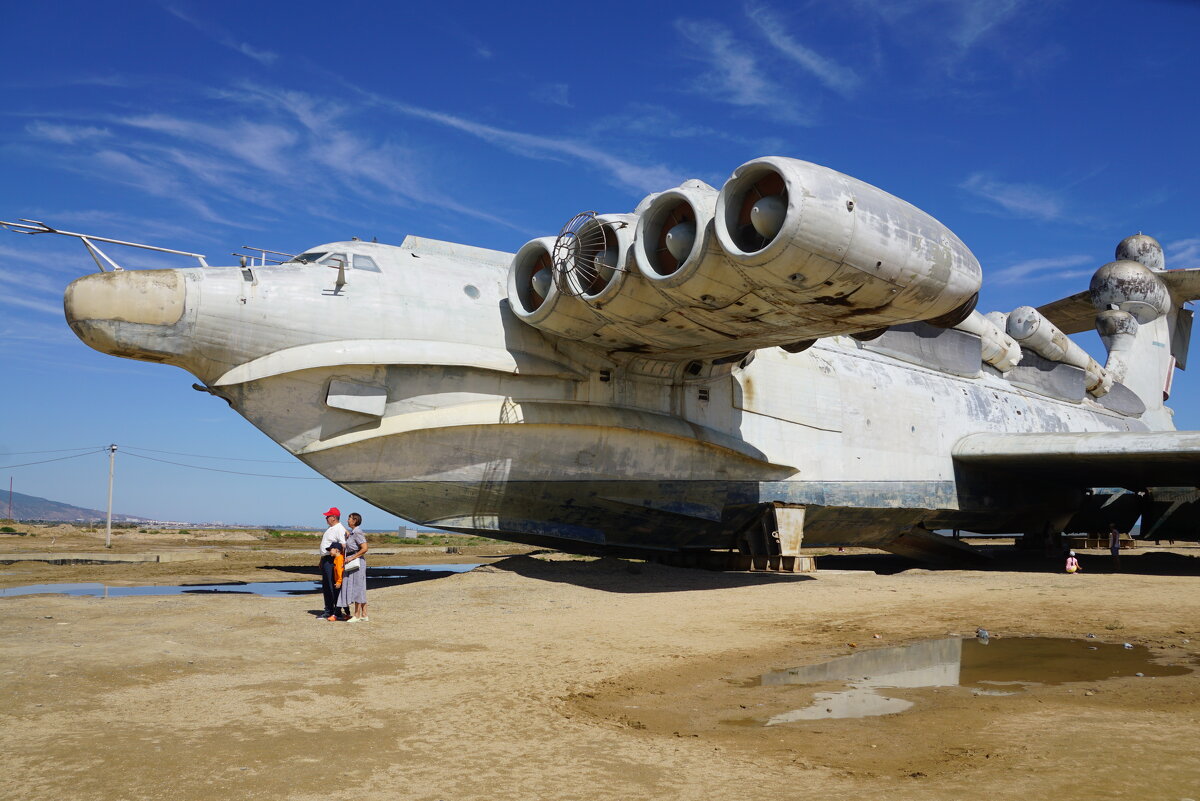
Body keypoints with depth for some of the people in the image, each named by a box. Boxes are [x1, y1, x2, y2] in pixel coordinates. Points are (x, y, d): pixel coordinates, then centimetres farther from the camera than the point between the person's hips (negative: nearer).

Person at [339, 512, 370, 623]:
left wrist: (352, 557, -20)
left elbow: (364, 548, -21)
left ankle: (357, 616, 0)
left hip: (357, 562, -10)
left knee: (356, 588, -5)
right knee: (360, 589, 10)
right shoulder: (352, 533, 15)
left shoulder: (357, 533, -14)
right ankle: (364, 616, 14)